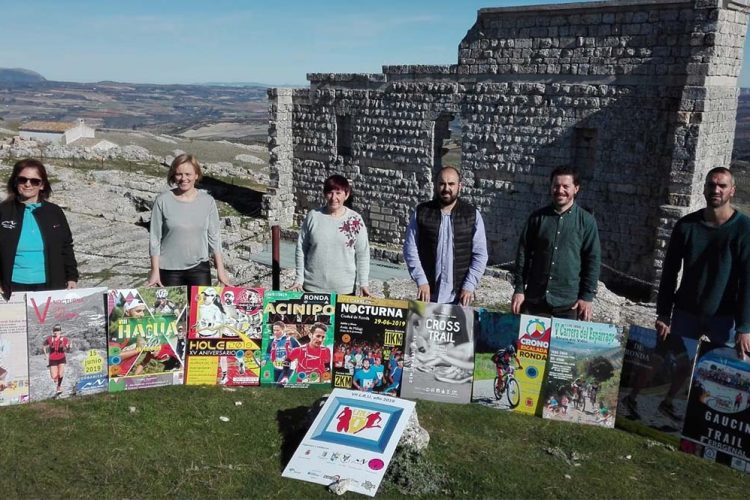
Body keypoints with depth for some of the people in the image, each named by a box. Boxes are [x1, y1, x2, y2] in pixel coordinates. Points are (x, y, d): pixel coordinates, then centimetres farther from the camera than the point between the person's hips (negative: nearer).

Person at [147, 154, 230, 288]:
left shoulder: (207, 201, -2)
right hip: (169, 269, -1)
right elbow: (155, 238, -3)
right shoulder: (163, 201, -6)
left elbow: (214, 237, 3)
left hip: (199, 268, 1)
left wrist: (220, 270, 2)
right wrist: (155, 271, -5)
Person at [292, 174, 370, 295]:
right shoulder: (313, 216, -2)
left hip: (345, 289, -1)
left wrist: (364, 283, -5)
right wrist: (299, 279, 1)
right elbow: (301, 250, 3)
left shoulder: (356, 220, -4)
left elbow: (362, 255, -1)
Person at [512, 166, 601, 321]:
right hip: (534, 298, 2)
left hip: (568, 302, -2)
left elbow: (592, 260, 0)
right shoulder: (537, 217, 5)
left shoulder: (586, 221, 0)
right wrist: (519, 289, 2)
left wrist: (587, 296, -5)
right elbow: (523, 253, 7)